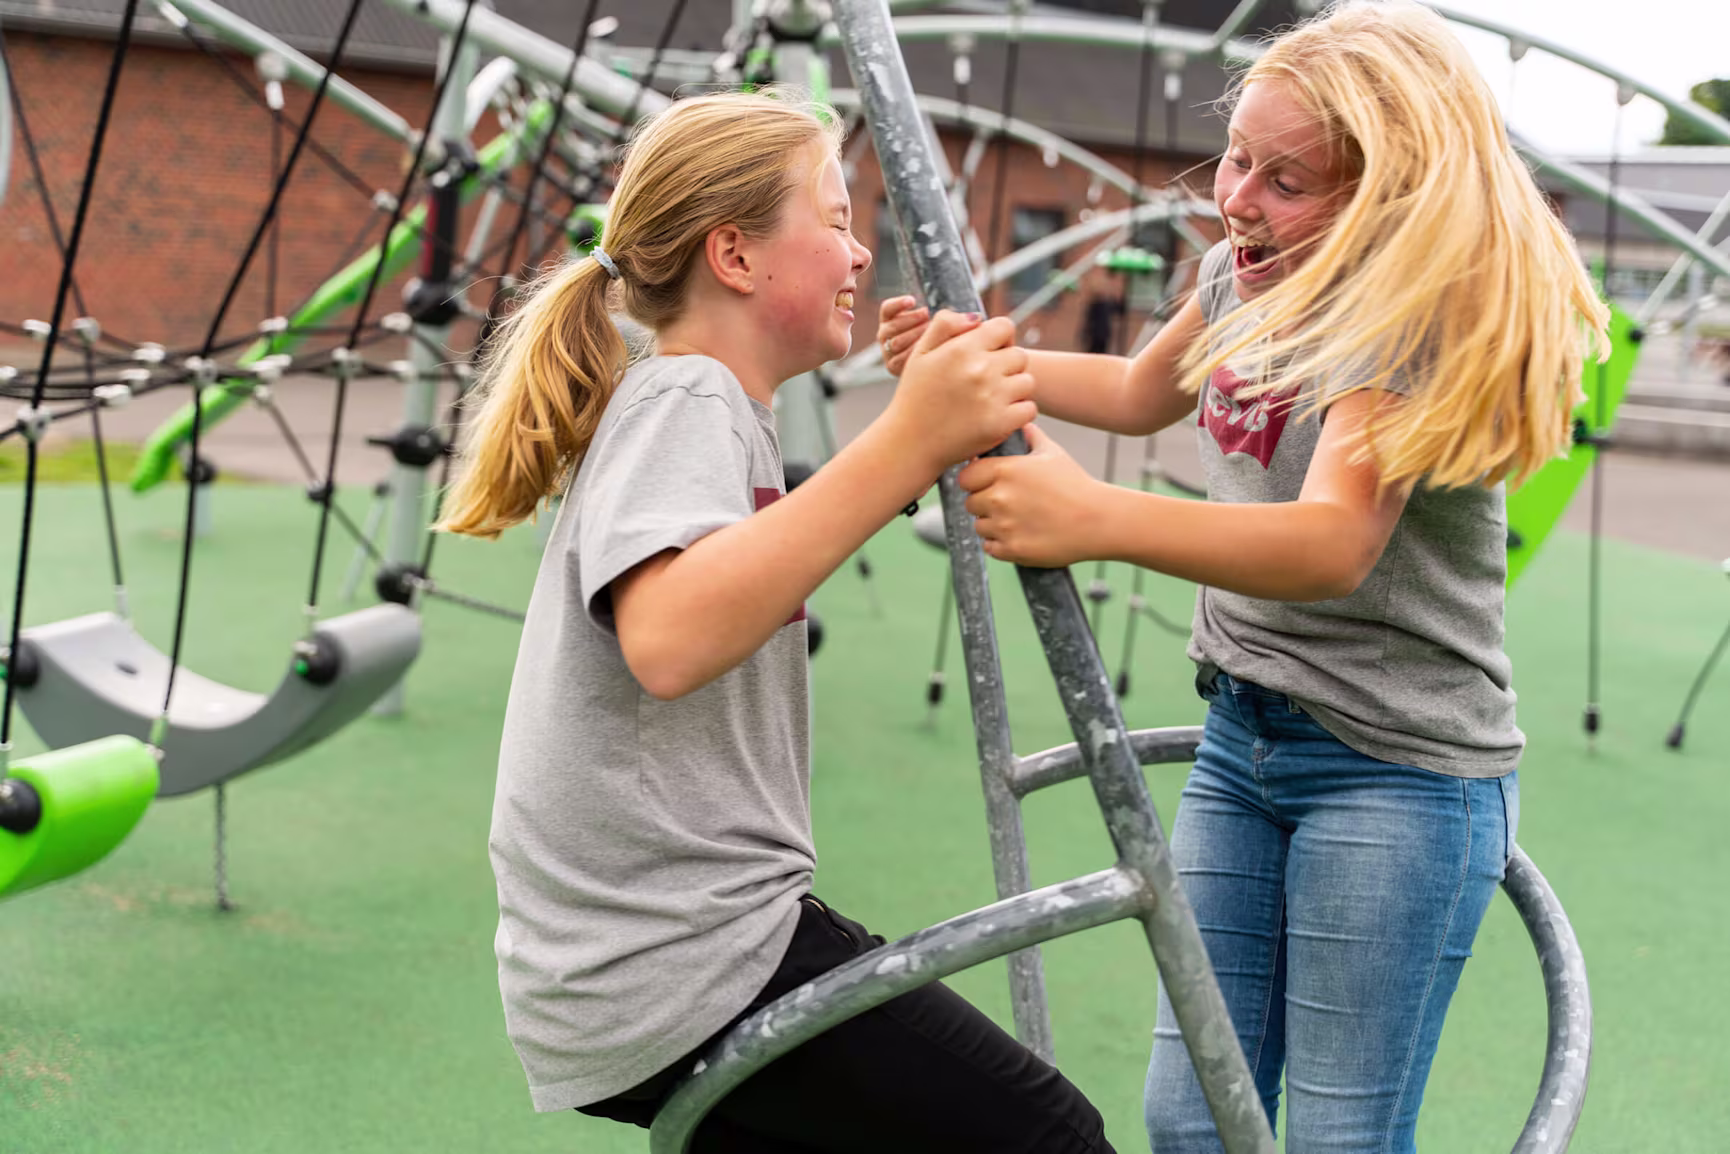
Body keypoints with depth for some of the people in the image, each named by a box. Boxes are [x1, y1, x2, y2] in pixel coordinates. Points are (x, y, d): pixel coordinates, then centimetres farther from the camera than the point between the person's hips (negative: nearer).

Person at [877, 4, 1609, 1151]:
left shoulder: (1421, 313, -21)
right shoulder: (1242, 270, 4)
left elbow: (1335, 544, -37)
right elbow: (1142, 393, 26)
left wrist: (1099, 519, -52)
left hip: (1398, 766, -7)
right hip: (1243, 736, 7)